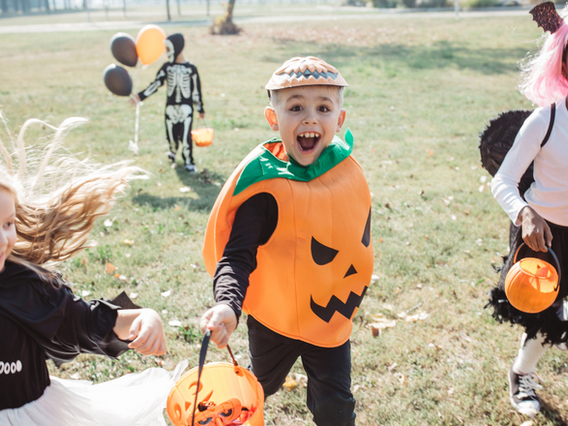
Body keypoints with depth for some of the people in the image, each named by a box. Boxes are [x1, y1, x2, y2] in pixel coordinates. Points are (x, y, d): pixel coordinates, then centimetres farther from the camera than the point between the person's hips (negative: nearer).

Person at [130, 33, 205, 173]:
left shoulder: (191, 68, -4)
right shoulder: (167, 67, 4)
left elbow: (196, 90, 1)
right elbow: (156, 84, 0)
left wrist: (200, 109, 5)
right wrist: (140, 96, -10)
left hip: (186, 107, -3)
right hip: (171, 107, 3)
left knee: (185, 136, -8)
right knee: (171, 135, 8)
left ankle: (189, 162, 8)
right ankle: (172, 153, 38)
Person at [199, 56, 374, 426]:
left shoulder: (349, 174, -10)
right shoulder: (263, 182, -22)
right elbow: (238, 254, -25)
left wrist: (354, 295, 16)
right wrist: (228, 303, -43)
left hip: (332, 318, 2)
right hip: (272, 317, -1)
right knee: (261, 386, 24)